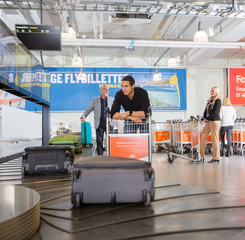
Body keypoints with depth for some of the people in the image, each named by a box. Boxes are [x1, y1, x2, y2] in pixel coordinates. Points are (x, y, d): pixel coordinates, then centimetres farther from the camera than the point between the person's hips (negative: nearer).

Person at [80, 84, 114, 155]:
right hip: (99, 123, 0)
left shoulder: (111, 99, 12)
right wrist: (83, 116, -8)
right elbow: (89, 109, 8)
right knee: (99, 141, 0)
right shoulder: (95, 100, 10)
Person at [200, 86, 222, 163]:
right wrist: (204, 118, 0)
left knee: (215, 139, -4)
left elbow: (215, 112, -14)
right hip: (209, 122, 8)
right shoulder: (210, 100, 17)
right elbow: (206, 110, 14)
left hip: (215, 121, -8)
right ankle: (201, 156, 12)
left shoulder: (218, 100, -6)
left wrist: (207, 119, -13)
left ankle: (216, 158, 4)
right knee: (202, 137, 6)